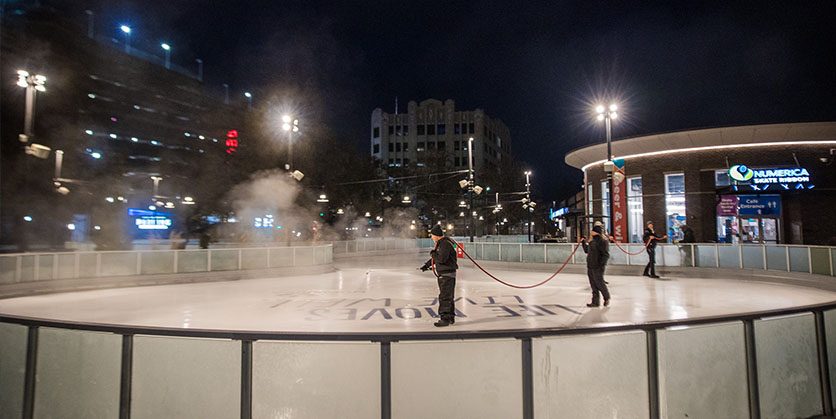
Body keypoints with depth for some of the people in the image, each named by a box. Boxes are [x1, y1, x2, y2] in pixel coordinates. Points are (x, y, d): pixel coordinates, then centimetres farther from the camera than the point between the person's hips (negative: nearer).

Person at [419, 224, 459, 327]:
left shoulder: (445, 244, -19)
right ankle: (451, 317, 25)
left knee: (444, 297, -9)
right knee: (448, 297, 16)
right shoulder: (441, 243, 14)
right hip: (443, 275, 10)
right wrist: (427, 265, 33)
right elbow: (436, 257, 27)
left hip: (447, 275, -10)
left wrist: (433, 254, -13)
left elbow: (442, 258, -30)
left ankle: (445, 319, -7)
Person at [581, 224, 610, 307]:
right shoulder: (592, 242, 15)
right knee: (593, 285, 9)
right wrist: (583, 242, 27)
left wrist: (601, 266, -21)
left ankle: (607, 298, 24)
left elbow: (606, 255, -17)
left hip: (597, 268, -8)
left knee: (599, 283, 0)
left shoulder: (603, 242, -12)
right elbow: (586, 250, 31)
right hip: (590, 268, 8)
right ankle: (595, 302, 15)